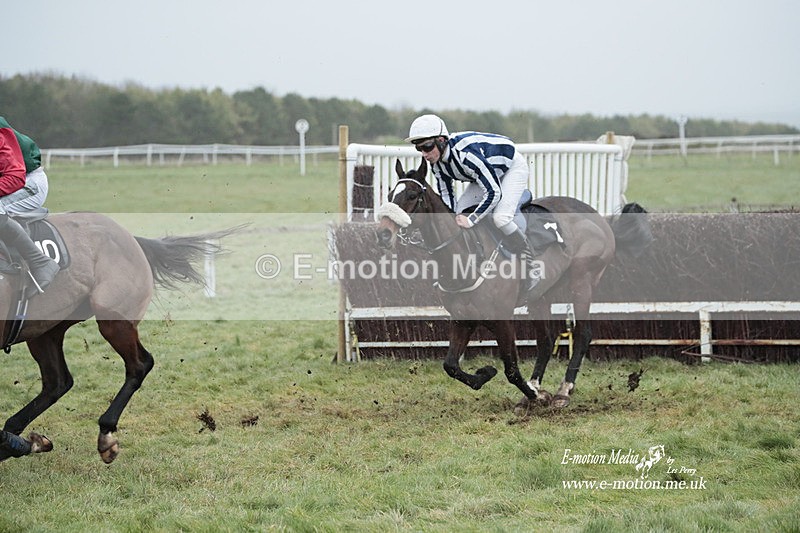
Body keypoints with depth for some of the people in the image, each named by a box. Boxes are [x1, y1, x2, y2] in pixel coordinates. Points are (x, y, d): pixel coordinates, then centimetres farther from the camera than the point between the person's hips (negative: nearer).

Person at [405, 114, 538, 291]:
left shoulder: (466, 153, -40)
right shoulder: (437, 163, -14)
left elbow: (493, 192, -38)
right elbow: (447, 197, -1)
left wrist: (471, 220, -32)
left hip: (513, 168, -9)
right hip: (488, 173, 9)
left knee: (500, 217, -26)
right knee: (459, 211, -3)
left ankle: (531, 266, -10)